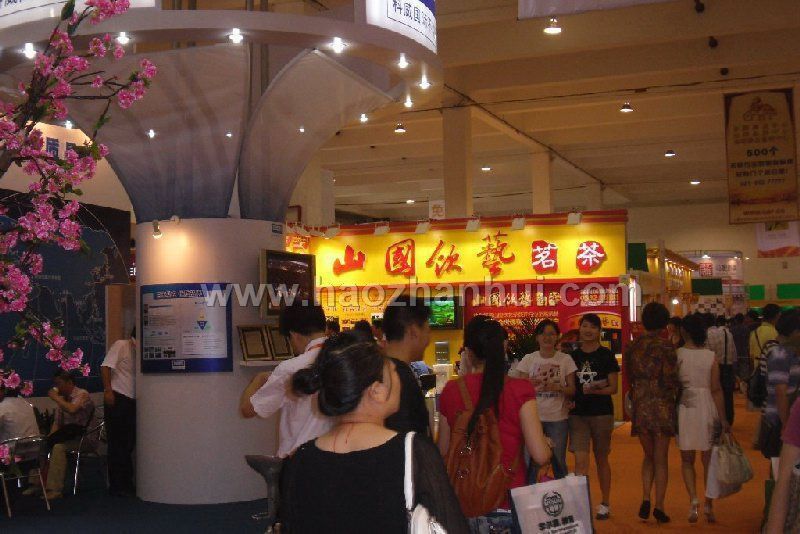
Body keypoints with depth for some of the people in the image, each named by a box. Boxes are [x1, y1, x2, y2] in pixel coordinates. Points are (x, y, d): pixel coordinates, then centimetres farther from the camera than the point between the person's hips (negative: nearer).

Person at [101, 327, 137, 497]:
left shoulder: (138, 351, 15)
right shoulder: (121, 345, -4)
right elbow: (106, 366, -12)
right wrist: (108, 391, -20)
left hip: (132, 401, 7)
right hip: (118, 399, -7)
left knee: (129, 443, 10)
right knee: (117, 443, -2)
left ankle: (126, 483, 18)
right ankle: (117, 486, 3)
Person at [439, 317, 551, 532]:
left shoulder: (450, 391, -5)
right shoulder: (520, 390, -12)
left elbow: (443, 452, 4)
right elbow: (540, 455, -16)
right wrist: (546, 442, 5)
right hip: (509, 505, -2)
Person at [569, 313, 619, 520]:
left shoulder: (606, 355, -1)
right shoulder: (573, 356, 7)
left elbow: (613, 387, -3)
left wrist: (594, 390, -19)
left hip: (602, 413, -2)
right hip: (578, 413, 2)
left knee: (601, 459, 9)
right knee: (580, 460, -7)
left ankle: (605, 503, 22)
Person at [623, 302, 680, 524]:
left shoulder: (633, 346, 4)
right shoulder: (665, 346, -10)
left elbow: (629, 376, 9)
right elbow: (671, 379, -13)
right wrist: (678, 386, 8)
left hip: (640, 406, 4)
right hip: (662, 406, -4)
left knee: (649, 456, 18)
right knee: (661, 458, 6)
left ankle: (645, 499, 3)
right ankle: (659, 506, 6)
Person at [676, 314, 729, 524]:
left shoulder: (677, 354, -7)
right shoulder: (711, 356, -5)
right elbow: (716, 390, -5)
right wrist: (723, 418, 1)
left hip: (684, 407, -1)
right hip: (707, 407, 1)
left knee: (687, 460, 12)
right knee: (708, 460, 14)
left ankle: (693, 499, -7)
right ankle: (709, 505, 18)